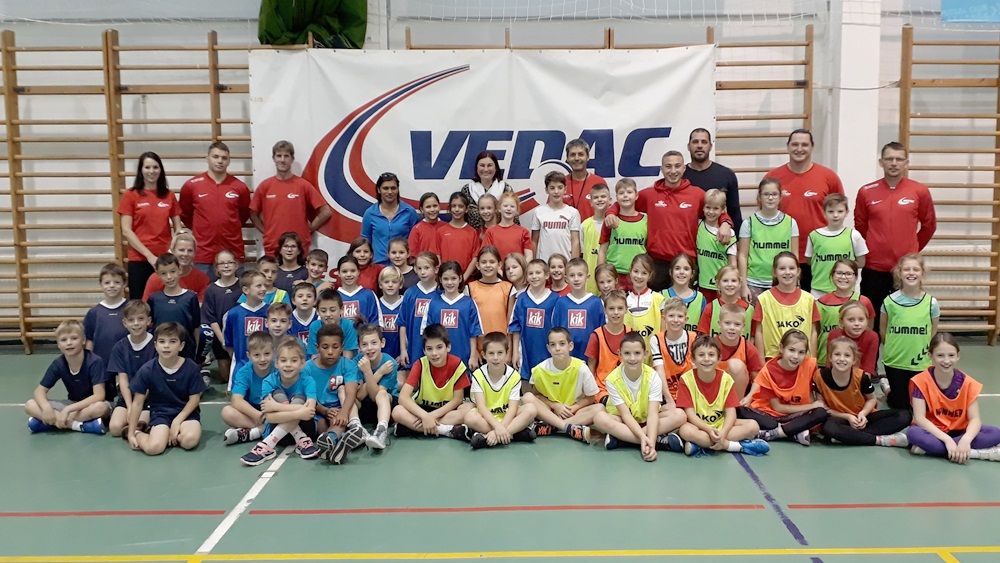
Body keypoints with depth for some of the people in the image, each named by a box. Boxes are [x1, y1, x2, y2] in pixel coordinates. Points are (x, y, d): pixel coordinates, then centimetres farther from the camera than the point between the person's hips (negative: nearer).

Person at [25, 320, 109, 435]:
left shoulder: (95, 362, -21)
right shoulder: (58, 364, -8)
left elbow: (99, 395, -26)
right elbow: (40, 391, -4)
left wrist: (68, 409, -31)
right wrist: (46, 407, -27)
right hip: (72, 404, 5)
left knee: (101, 407, -40)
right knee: (30, 406, -15)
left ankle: (52, 423, -25)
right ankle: (76, 425, -25)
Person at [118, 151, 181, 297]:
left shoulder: (169, 196, 8)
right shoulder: (130, 195, 0)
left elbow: (177, 228, 11)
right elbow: (126, 231, -5)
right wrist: (149, 255, -11)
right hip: (139, 260, -2)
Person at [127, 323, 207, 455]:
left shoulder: (191, 368, -8)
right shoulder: (147, 370, -7)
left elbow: (194, 398, -3)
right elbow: (138, 403, -2)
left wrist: (177, 421, -14)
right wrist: (131, 434, -1)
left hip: (186, 412, 0)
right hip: (160, 413, 0)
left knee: (189, 441, -32)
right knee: (154, 448, -27)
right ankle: (139, 433, 6)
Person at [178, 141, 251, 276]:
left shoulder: (240, 187, 2)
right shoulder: (191, 185, 1)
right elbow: (185, 214, 14)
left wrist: (229, 228, 11)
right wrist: (200, 229, 10)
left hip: (234, 255, 1)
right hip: (203, 256, -1)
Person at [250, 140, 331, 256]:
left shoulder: (303, 185, -2)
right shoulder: (264, 186, 4)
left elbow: (325, 212, -2)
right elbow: (253, 214, 13)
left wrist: (308, 229, -2)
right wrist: (266, 231, 3)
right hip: (272, 248, 2)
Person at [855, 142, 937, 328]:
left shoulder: (920, 191, 0)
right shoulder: (866, 192, 2)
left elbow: (929, 225, 12)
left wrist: (912, 250, 16)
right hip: (873, 268, 1)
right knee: (871, 319, 7)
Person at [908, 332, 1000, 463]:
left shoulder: (967, 383, -8)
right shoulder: (921, 381, -15)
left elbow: (975, 418, -12)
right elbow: (919, 418, -20)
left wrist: (966, 440, -33)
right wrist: (947, 440, -32)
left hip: (959, 431, 3)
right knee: (913, 433, -36)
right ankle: (975, 453, -32)